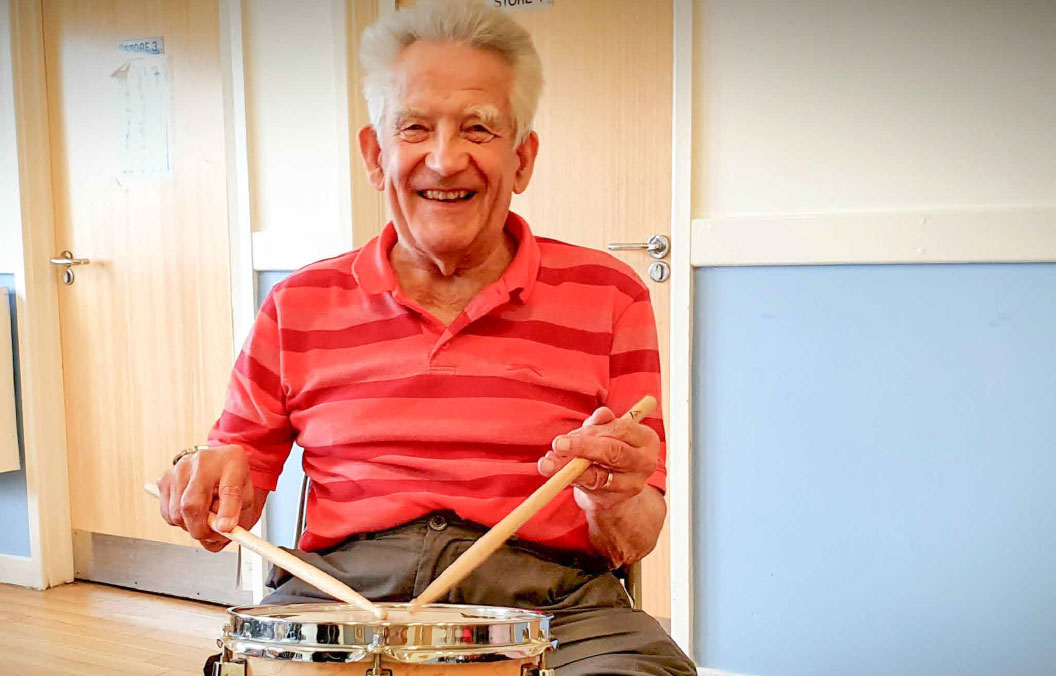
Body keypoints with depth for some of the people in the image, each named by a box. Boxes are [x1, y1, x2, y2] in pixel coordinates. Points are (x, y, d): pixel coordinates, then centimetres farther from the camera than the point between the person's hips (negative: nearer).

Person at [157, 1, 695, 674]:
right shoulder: (302, 304, 9)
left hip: (547, 601, 0)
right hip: (340, 593, 1)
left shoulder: (607, 296, 4)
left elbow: (635, 543, 5)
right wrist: (216, 475, -5)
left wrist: (612, 502, -18)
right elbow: (242, 464, 17)